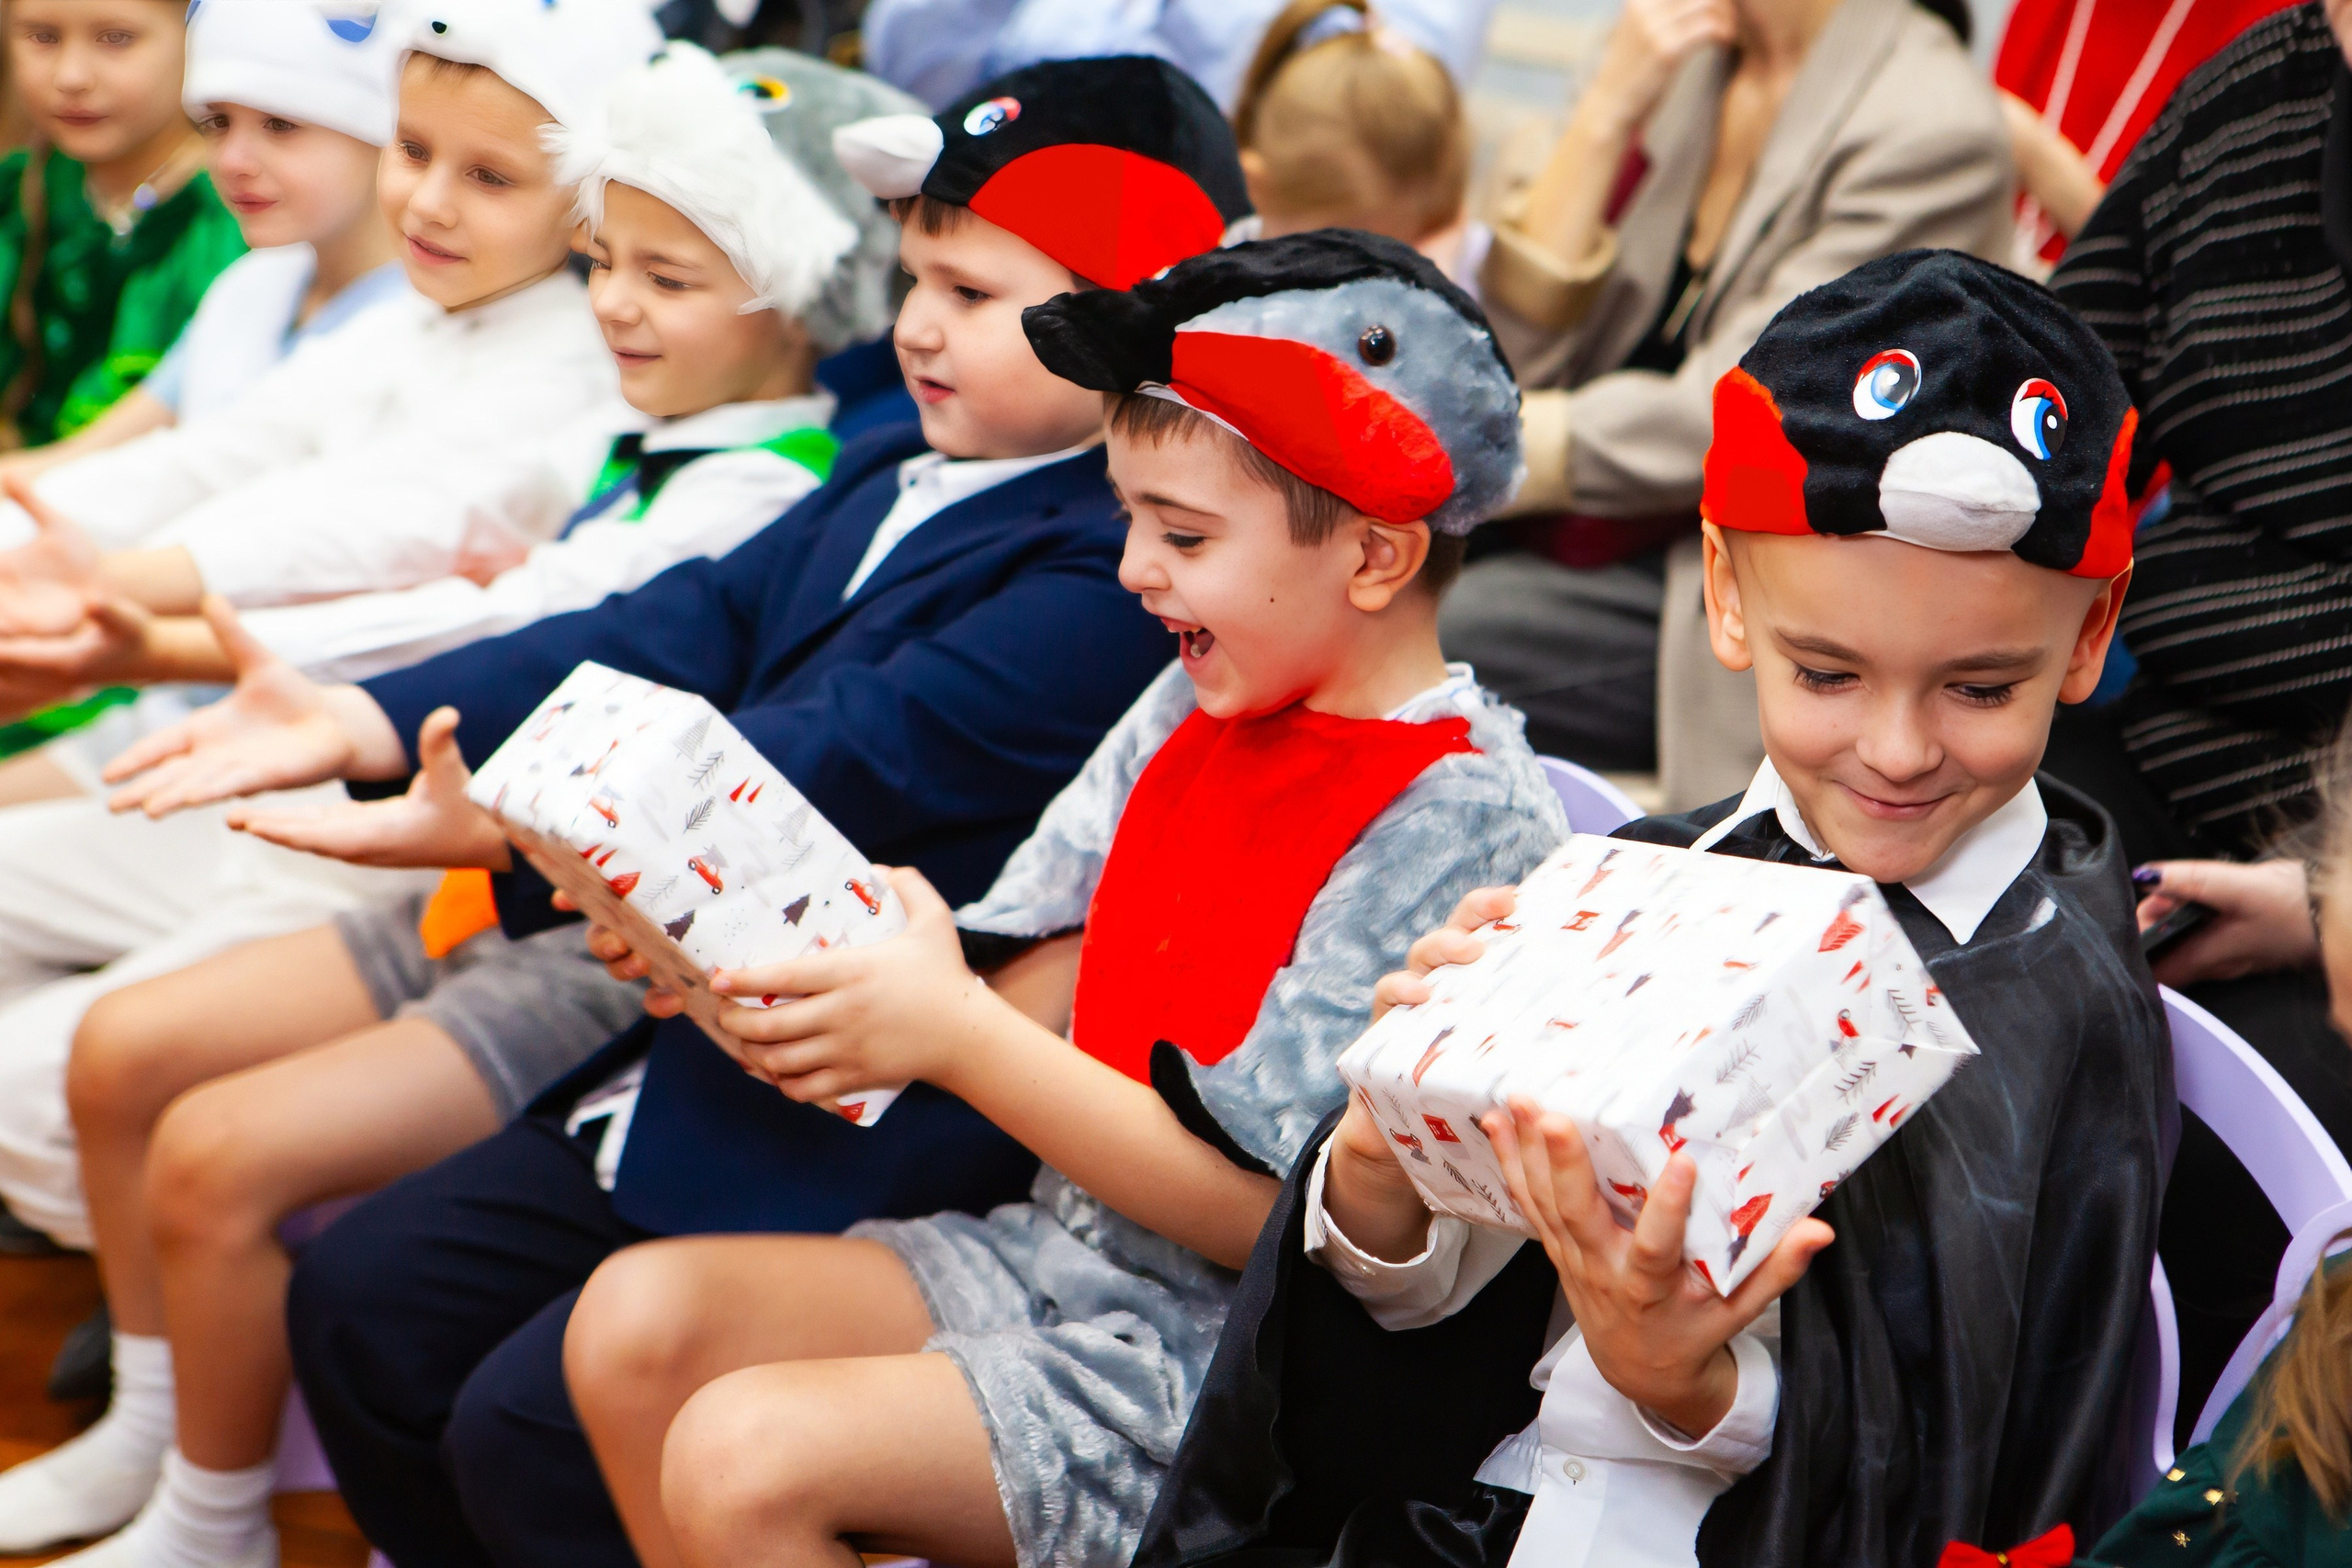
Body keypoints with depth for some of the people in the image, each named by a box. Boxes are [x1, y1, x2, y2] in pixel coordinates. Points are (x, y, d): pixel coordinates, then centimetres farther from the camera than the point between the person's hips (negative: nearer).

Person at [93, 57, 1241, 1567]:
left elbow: (848, 759, -26)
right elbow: (682, 632, 4)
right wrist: (364, 726, -9)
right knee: (362, 1300, 10)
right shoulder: (891, 480, 12)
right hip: (711, 1065, 10)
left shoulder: (1113, 577, -19)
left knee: (533, 1431, -17)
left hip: (871, 1145, -10)